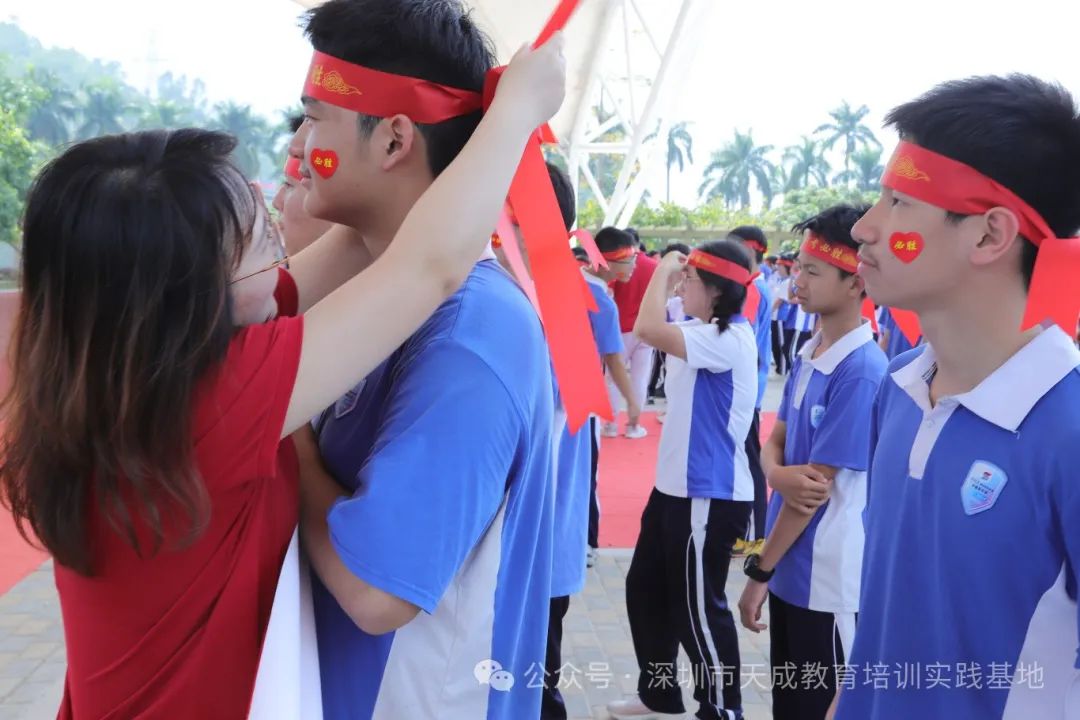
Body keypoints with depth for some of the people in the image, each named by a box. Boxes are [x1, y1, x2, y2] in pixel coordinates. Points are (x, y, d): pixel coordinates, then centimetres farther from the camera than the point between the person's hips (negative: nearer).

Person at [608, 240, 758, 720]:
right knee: (645, 588, 19)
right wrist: (666, 279, 8)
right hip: (675, 486, 10)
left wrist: (663, 271, -18)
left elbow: (648, 330, -32)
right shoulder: (703, 332, 11)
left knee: (697, 608, 2)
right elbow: (653, 329, 17)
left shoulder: (730, 339, -21)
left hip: (709, 496, -10)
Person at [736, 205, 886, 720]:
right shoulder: (808, 353, 5)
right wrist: (778, 474, -17)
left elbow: (817, 485, -20)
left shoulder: (862, 372, -21)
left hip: (830, 579, -8)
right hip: (792, 568, 8)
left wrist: (759, 571, -13)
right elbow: (774, 441, 8)